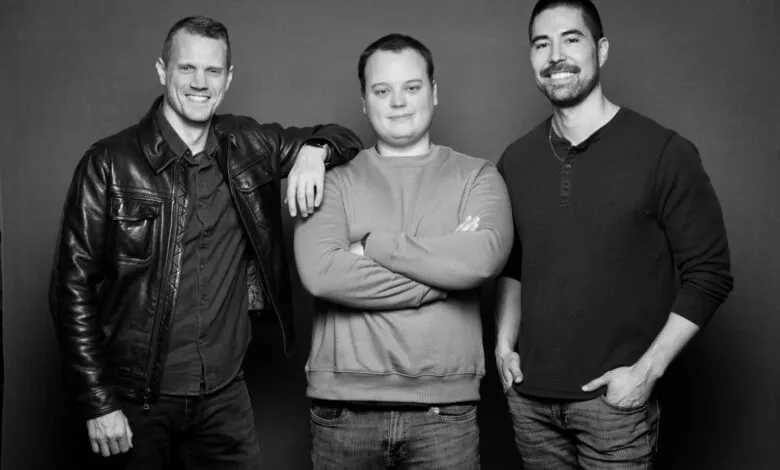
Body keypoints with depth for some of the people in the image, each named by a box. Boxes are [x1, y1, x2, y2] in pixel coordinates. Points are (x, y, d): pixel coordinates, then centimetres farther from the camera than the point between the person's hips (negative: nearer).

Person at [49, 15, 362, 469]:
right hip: (137, 400, -3)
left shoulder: (248, 146, 1)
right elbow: (74, 286, -8)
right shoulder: (109, 164, -9)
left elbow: (343, 138, 14)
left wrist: (313, 149, -10)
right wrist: (98, 404, -11)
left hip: (225, 394, 3)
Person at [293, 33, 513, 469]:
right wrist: (443, 271, -11)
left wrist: (372, 244, -9)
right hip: (344, 404, 1)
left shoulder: (477, 176, 4)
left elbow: (483, 257, -15)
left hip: (446, 407, 0)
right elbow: (320, 271, -13)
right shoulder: (335, 178, 4)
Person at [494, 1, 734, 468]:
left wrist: (647, 370, -12)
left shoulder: (664, 153, -7)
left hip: (614, 397, -3)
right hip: (529, 394, 4)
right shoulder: (515, 160, 6)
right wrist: (505, 341, 3)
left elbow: (709, 273, -5)